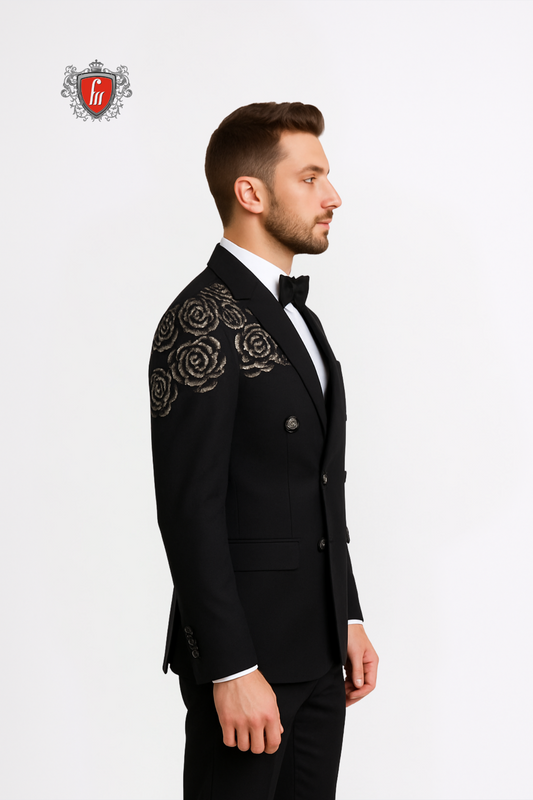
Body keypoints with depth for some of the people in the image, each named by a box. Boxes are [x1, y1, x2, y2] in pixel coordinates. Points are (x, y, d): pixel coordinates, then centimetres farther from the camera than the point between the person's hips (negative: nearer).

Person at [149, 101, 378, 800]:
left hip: (320, 655, 9)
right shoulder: (202, 322, -14)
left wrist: (350, 620, 15)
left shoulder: (295, 315, 16)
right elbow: (191, 510, -19)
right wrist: (233, 669, -21)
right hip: (247, 652, -8)